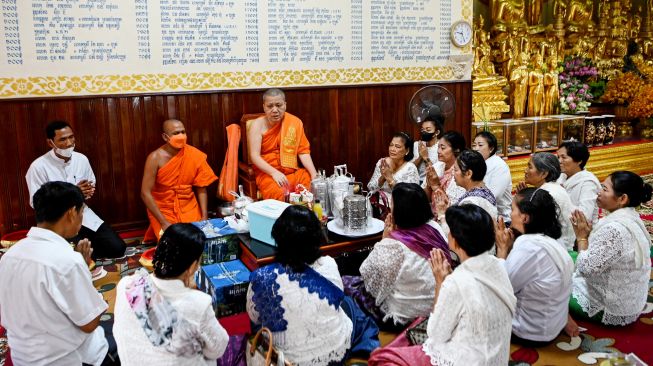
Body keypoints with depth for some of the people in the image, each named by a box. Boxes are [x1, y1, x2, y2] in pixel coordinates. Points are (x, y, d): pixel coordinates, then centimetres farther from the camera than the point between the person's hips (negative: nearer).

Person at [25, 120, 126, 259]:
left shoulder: (81, 159, 1)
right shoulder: (39, 167, -14)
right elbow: (36, 203, -14)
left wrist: (88, 192, -11)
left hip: (84, 214, 5)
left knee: (117, 248, -8)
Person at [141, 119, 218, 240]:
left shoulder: (195, 155, -8)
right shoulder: (156, 158, -16)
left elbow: (201, 188, -1)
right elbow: (145, 193, -17)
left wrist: (204, 216, -12)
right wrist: (164, 223, -22)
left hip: (189, 207, 3)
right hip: (163, 210, -3)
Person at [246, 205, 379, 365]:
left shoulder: (262, 278, -22)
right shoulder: (329, 266, -20)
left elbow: (254, 318, -2)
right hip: (337, 352, 0)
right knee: (348, 303, 31)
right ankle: (368, 346, 51)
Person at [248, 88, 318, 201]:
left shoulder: (295, 122, 3)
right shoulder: (258, 125, -4)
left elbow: (303, 151, 3)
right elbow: (254, 155, -10)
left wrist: (314, 174, -12)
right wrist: (274, 172, -25)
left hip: (292, 171, 3)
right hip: (267, 173, -3)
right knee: (278, 194, -34)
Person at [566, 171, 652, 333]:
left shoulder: (615, 229, -33)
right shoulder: (629, 218, 0)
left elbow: (586, 267, -28)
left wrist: (582, 237, -14)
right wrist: (589, 231, -7)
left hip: (610, 310, -9)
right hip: (623, 300, 9)